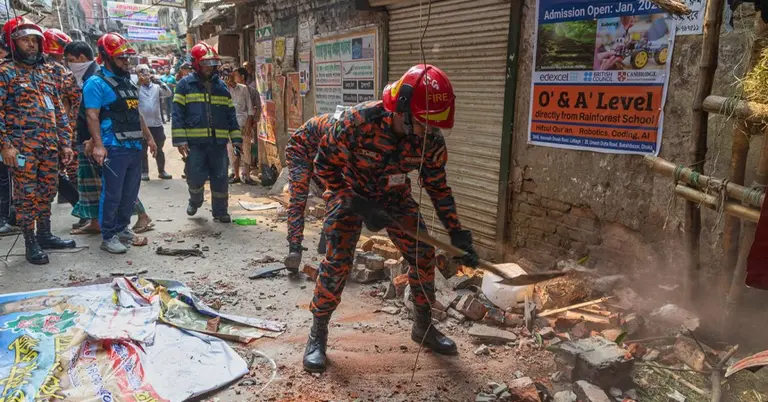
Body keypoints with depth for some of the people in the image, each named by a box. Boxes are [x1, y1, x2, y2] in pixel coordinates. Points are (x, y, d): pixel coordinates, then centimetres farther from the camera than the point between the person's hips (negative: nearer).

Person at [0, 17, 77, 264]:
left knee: (46, 194, 12)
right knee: (26, 196, -1)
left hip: (51, 147, 6)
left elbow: (59, 111, 17)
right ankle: (30, 244, 7)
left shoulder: (46, 74, 17)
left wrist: (65, 142, 12)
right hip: (23, 147, -6)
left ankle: (45, 235, 25)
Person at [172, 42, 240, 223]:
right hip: (195, 142, -3)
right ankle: (195, 201, 30)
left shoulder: (221, 86, 14)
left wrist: (236, 139, 7)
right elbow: (178, 114, -3)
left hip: (218, 142, 3)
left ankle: (220, 212, 19)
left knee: (220, 179, 5)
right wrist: (180, 140, -11)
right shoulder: (185, 84, 2)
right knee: (196, 178, -1)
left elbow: (231, 115, 14)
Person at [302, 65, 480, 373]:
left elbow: (438, 187, -7)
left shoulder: (431, 140, -21)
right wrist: (359, 206, -28)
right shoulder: (358, 121, -34)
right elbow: (325, 165, -22)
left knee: (424, 255, 1)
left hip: (394, 197, 4)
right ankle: (317, 335, 7)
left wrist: (458, 234, -11)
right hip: (348, 193, -4)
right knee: (337, 262, -13)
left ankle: (423, 326, 23)